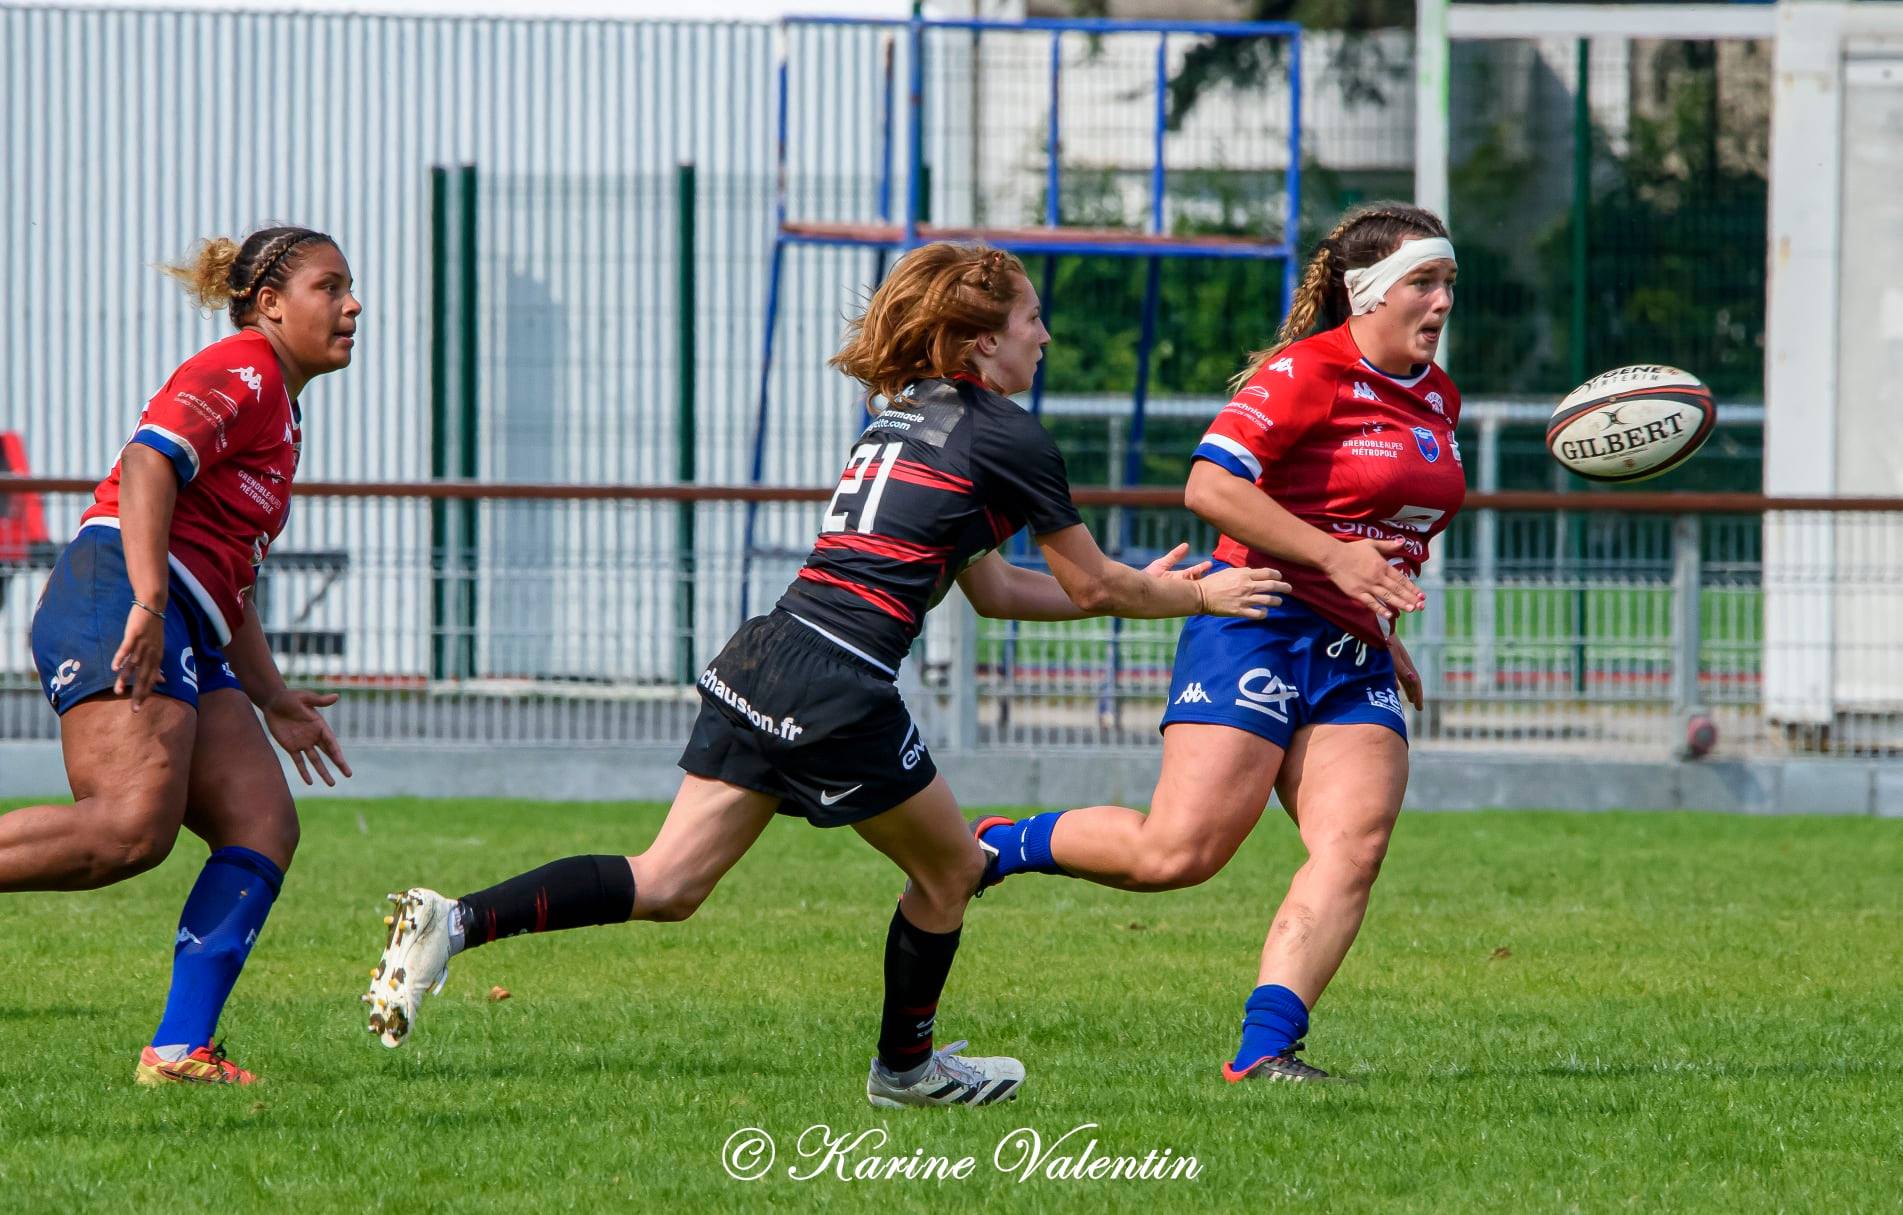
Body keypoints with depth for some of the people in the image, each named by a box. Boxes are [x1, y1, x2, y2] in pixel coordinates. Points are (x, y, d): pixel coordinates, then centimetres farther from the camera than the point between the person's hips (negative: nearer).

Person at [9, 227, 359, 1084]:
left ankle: (180, 1050, -14)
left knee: (265, 826, -6)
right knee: (132, 826, -26)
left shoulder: (278, 415, 30)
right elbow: (148, 462, -17)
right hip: (115, 596, -10)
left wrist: (272, 700, 30)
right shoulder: (241, 373, 0)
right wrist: (147, 602, -28)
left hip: (184, 652, 10)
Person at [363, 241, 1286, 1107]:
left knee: (666, 886, 2)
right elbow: (1092, 585, 9)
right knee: (950, 869, 16)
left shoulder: (896, 422, 25)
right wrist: (1197, 597, 26)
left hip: (760, 662, 8)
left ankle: (456, 922, -14)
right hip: (839, 690, -8)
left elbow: (993, 589, 32)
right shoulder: (1007, 439, -1)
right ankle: (904, 1066, 31)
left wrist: (1141, 586, 37)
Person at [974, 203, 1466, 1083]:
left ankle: (1265, 1047, -18)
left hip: (1354, 658, 8)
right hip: (1259, 632, -8)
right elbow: (1211, 487, -19)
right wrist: (1334, 557, -21)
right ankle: (994, 847, 8)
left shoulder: (1435, 399, 16)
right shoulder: (1306, 372, -10)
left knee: (1354, 845, -14)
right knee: (1177, 853, -14)